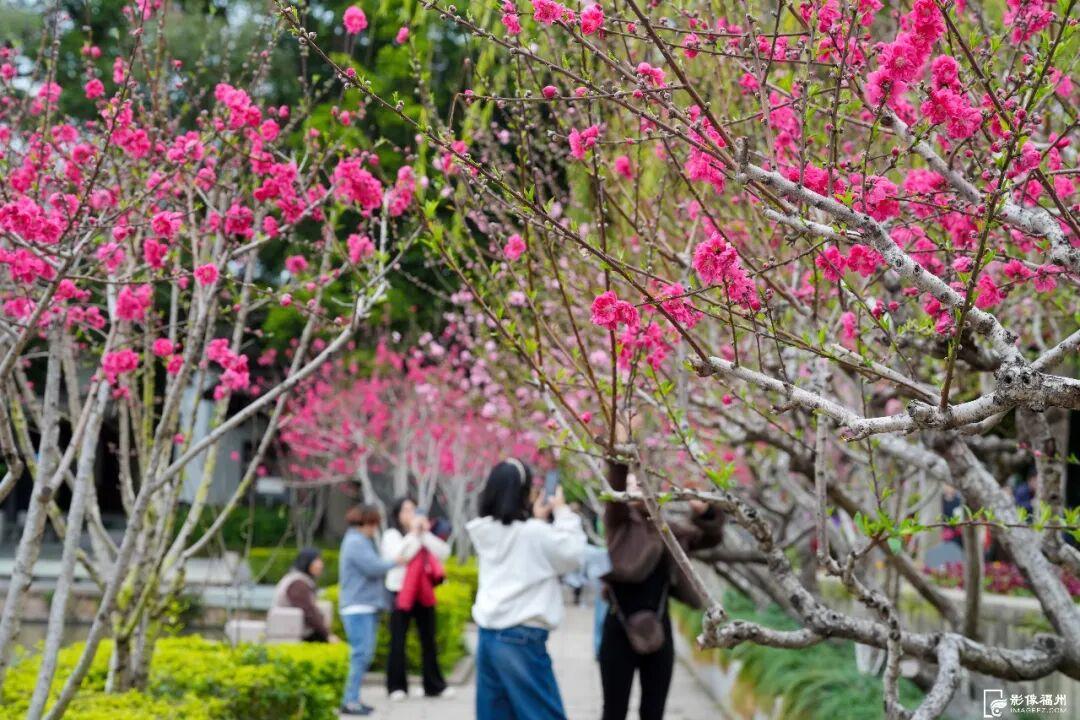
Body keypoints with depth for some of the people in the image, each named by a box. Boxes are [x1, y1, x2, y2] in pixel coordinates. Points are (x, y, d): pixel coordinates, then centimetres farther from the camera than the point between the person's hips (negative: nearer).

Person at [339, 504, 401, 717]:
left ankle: (352, 699, 14)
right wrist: (395, 563, -3)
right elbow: (373, 567, -18)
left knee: (365, 655, 11)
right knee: (361, 653, -12)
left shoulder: (361, 541, 21)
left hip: (367, 606, 10)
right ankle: (350, 701, -12)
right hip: (358, 606, -10)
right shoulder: (356, 542, -11)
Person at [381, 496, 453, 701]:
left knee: (428, 640, 7)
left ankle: (434, 685, 12)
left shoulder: (423, 534, 13)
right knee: (398, 641, -2)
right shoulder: (391, 535, 0)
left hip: (423, 593, 5)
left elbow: (443, 553, 1)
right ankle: (397, 686, 3)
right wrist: (414, 533, -11)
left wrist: (425, 533, -6)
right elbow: (399, 555, -18)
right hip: (400, 593, -5)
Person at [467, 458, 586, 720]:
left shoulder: (485, 531, 8)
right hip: (521, 637, -7)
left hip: (489, 635, 7)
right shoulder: (534, 533, -12)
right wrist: (562, 513, 7)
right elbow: (571, 555, 0)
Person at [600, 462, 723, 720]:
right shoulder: (619, 522, -1)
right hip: (620, 631, -4)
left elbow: (711, 536, 13)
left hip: (658, 631, 4)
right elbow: (614, 488, -18)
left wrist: (704, 512, -8)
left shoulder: (668, 529, 10)